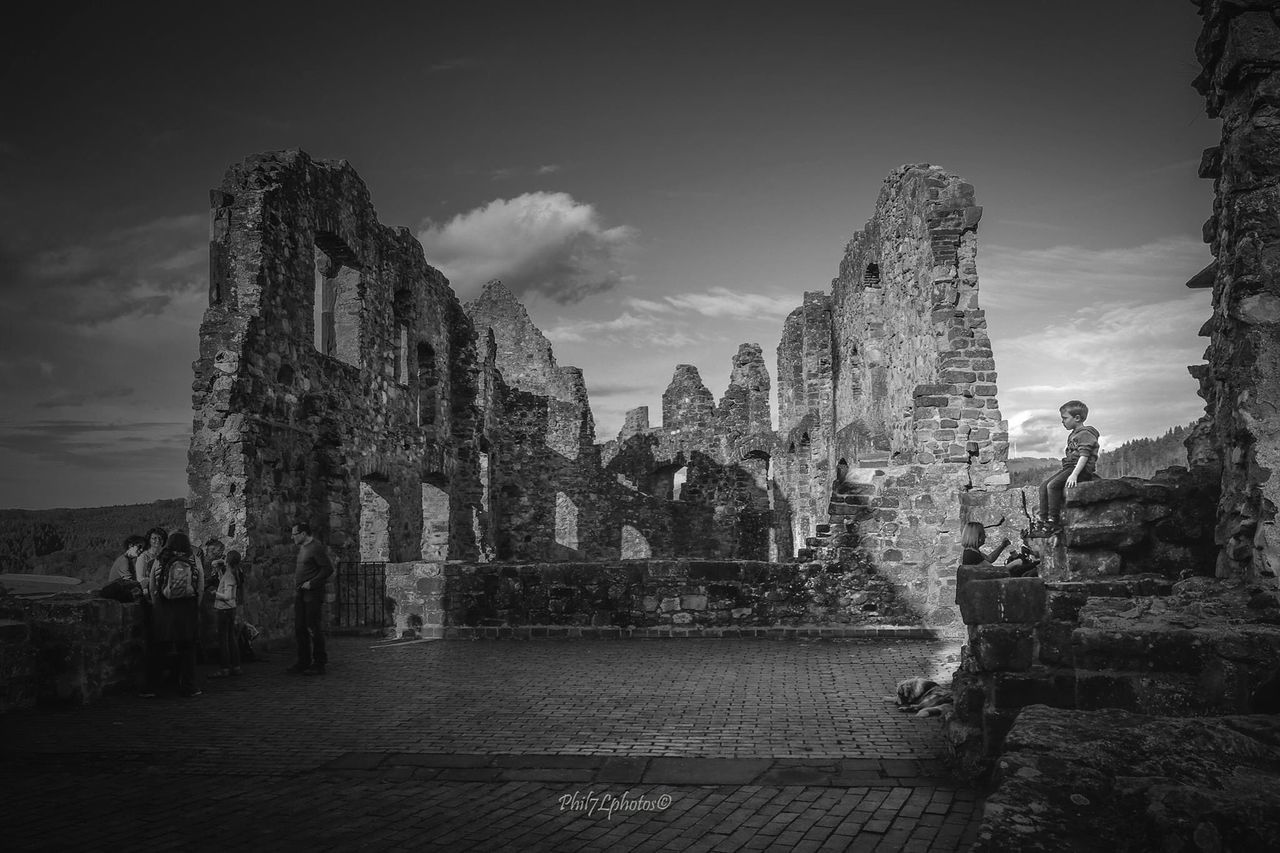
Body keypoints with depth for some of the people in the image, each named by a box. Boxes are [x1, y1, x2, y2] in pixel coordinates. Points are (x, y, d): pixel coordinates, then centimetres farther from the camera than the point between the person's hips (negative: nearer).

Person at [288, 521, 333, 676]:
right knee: (299, 628, 9)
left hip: (313, 593, -9)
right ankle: (304, 662, 16)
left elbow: (328, 568, -17)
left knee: (313, 628, -6)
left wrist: (311, 583, -17)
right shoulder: (301, 548, 15)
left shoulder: (316, 547, -13)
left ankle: (319, 664, 0)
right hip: (301, 593, 9)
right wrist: (295, 577, 16)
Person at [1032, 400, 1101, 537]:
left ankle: (1054, 523, -23)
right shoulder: (1073, 435, 22)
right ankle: (1042, 519, -4)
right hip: (1069, 467, 10)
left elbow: (1084, 456, -20)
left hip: (1082, 469, -10)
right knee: (1044, 485, -1)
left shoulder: (1085, 434, -10)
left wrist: (1074, 474, -29)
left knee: (1053, 485, -25)